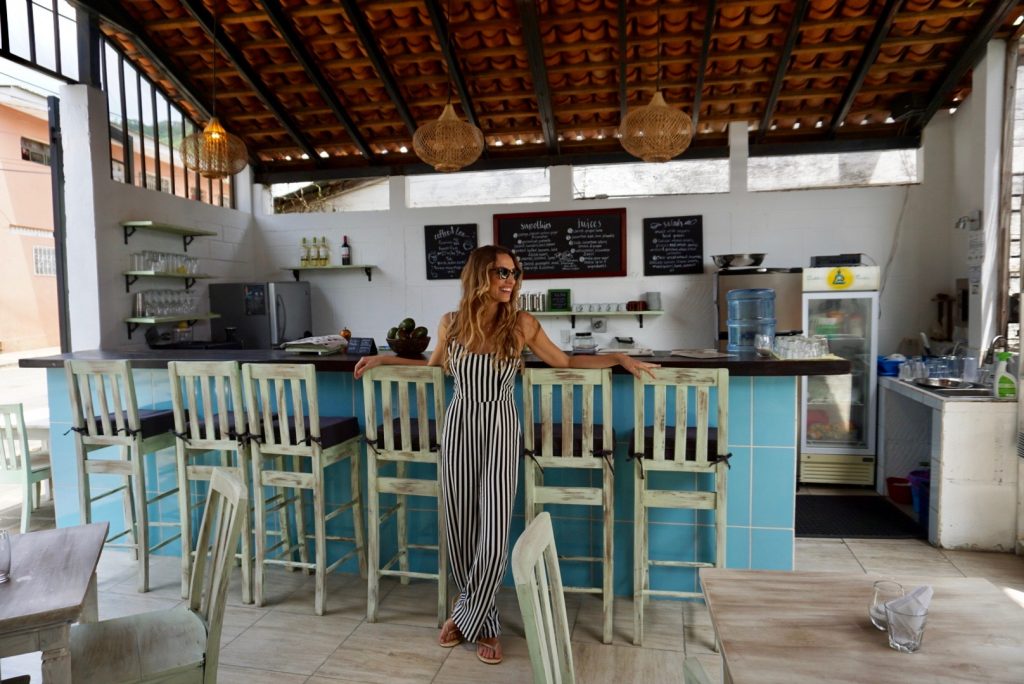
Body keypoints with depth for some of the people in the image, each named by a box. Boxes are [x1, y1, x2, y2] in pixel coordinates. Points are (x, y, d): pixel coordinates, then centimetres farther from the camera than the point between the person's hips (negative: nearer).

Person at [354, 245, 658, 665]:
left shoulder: (522, 325, -3)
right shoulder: (451, 324, 1)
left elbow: (565, 363, 7)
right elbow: (435, 366, 19)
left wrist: (618, 358, 0)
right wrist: (384, 359, 18)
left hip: (500, 430, -2)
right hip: (459, 427, 2)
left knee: (493, 535, -3)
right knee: (461, 527, 9)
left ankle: (466, 615, 22)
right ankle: (483, 623, 31)